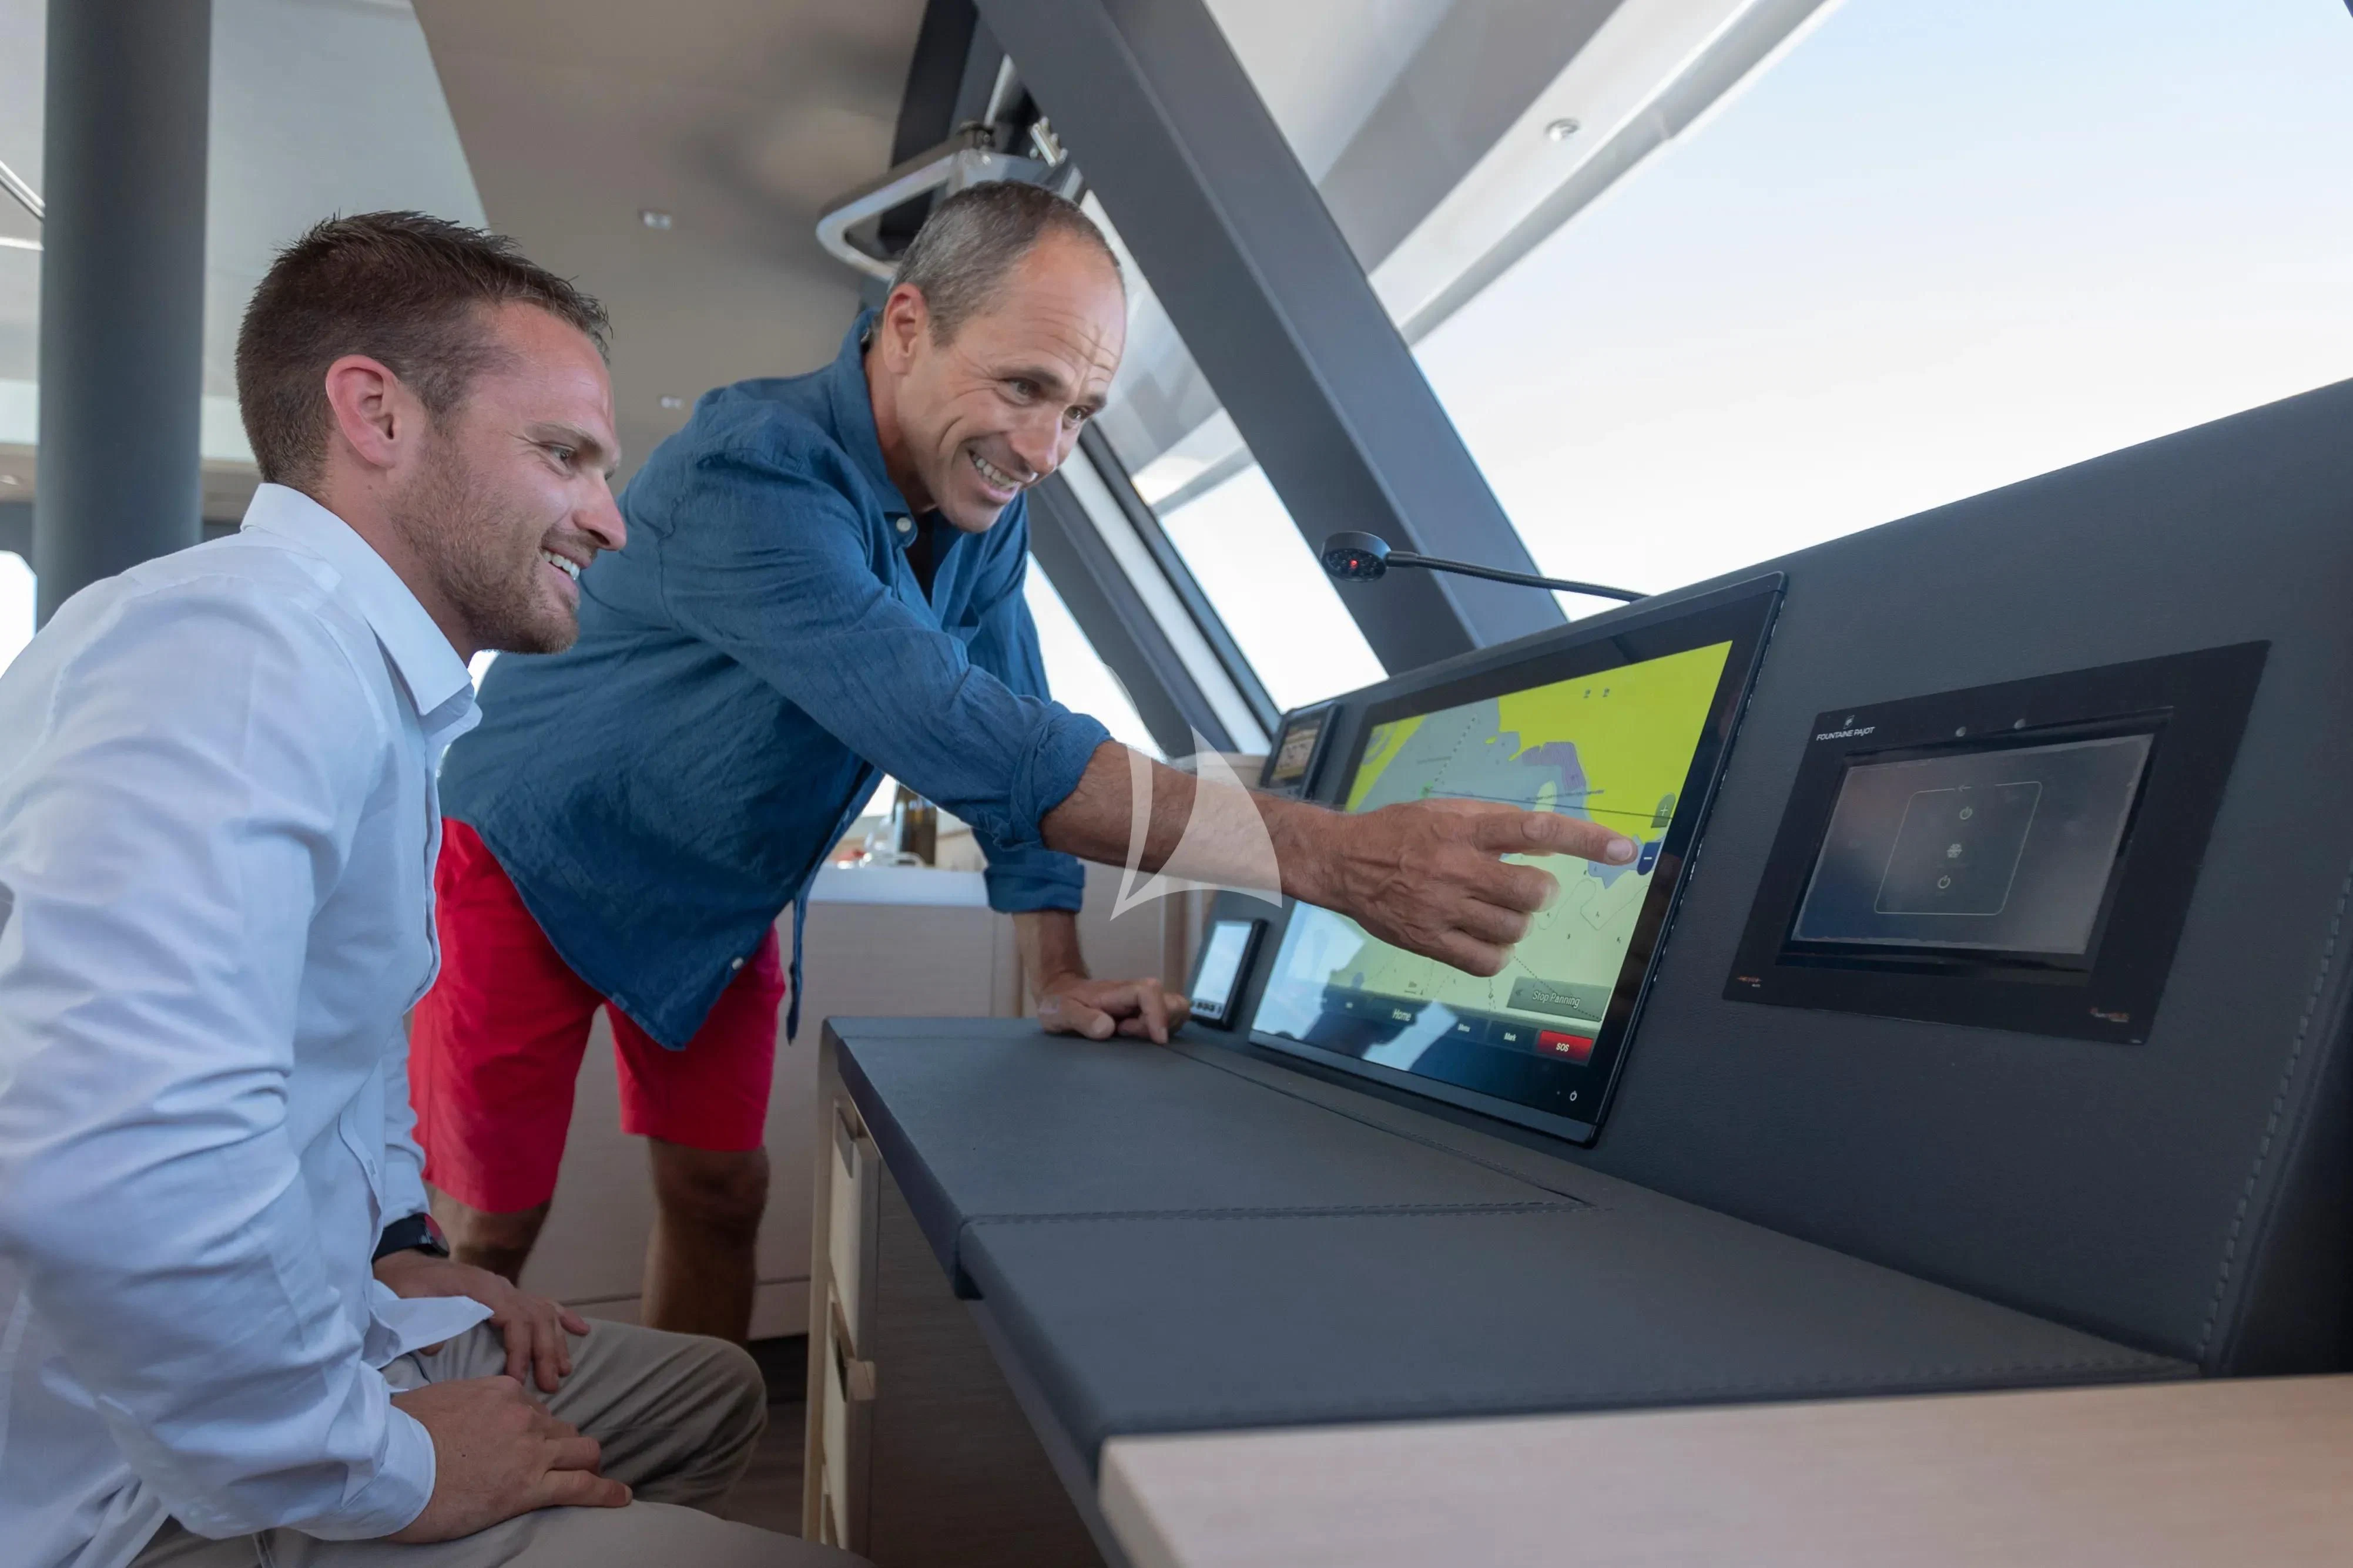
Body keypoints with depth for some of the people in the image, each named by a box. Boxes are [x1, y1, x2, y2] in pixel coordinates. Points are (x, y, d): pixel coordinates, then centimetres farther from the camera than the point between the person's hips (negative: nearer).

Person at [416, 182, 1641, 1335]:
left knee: (720, 1198, 7)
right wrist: (1327, 856, -51)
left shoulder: (984, 504, -9)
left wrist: (1058, 978, -13)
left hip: (717, 904, 6)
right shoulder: (754, 474, -34)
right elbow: (964, 739, -45)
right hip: (539, 862, -6)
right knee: (486, 1227, 1)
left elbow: (1016, 727, -3)